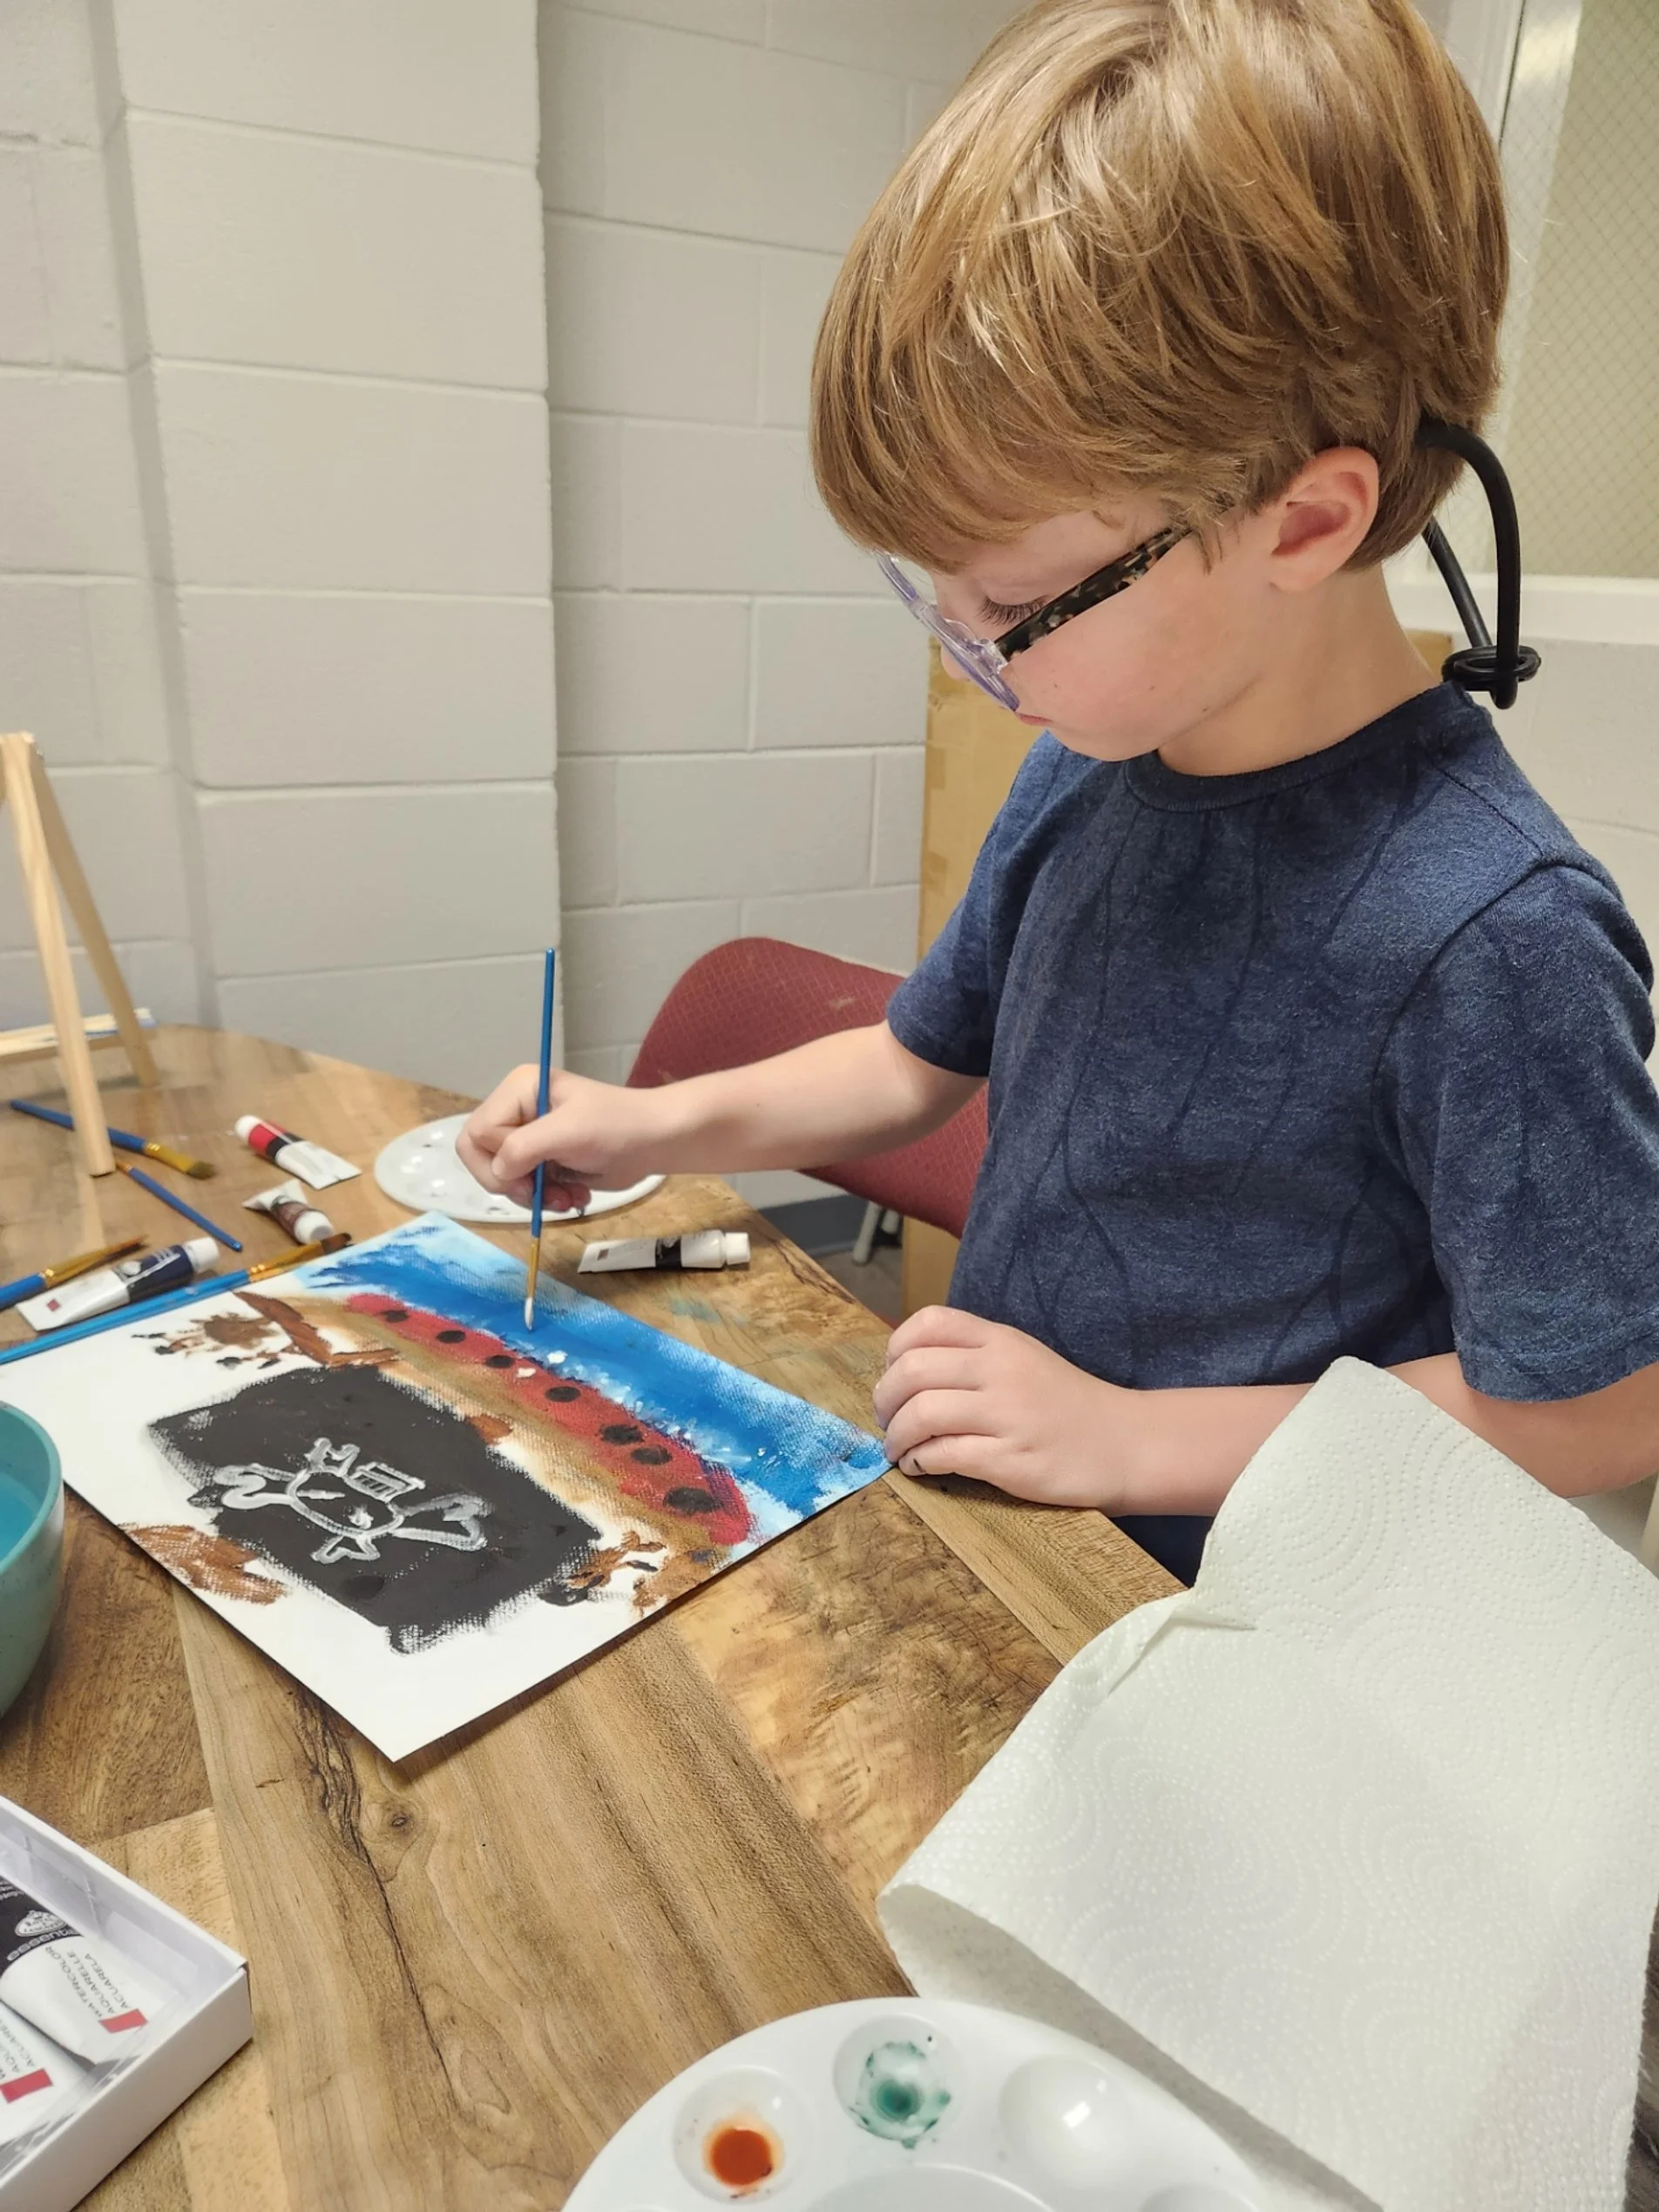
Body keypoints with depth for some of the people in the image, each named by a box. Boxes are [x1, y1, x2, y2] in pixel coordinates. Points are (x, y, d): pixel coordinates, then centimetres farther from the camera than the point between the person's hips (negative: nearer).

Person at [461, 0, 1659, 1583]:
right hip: (976, 1523, 5)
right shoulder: (1081, 772, -2)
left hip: (1207, 1634, -5)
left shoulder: (1491, 932, -23)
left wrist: (1129, 1436, -16)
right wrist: (656, 1128, 1)